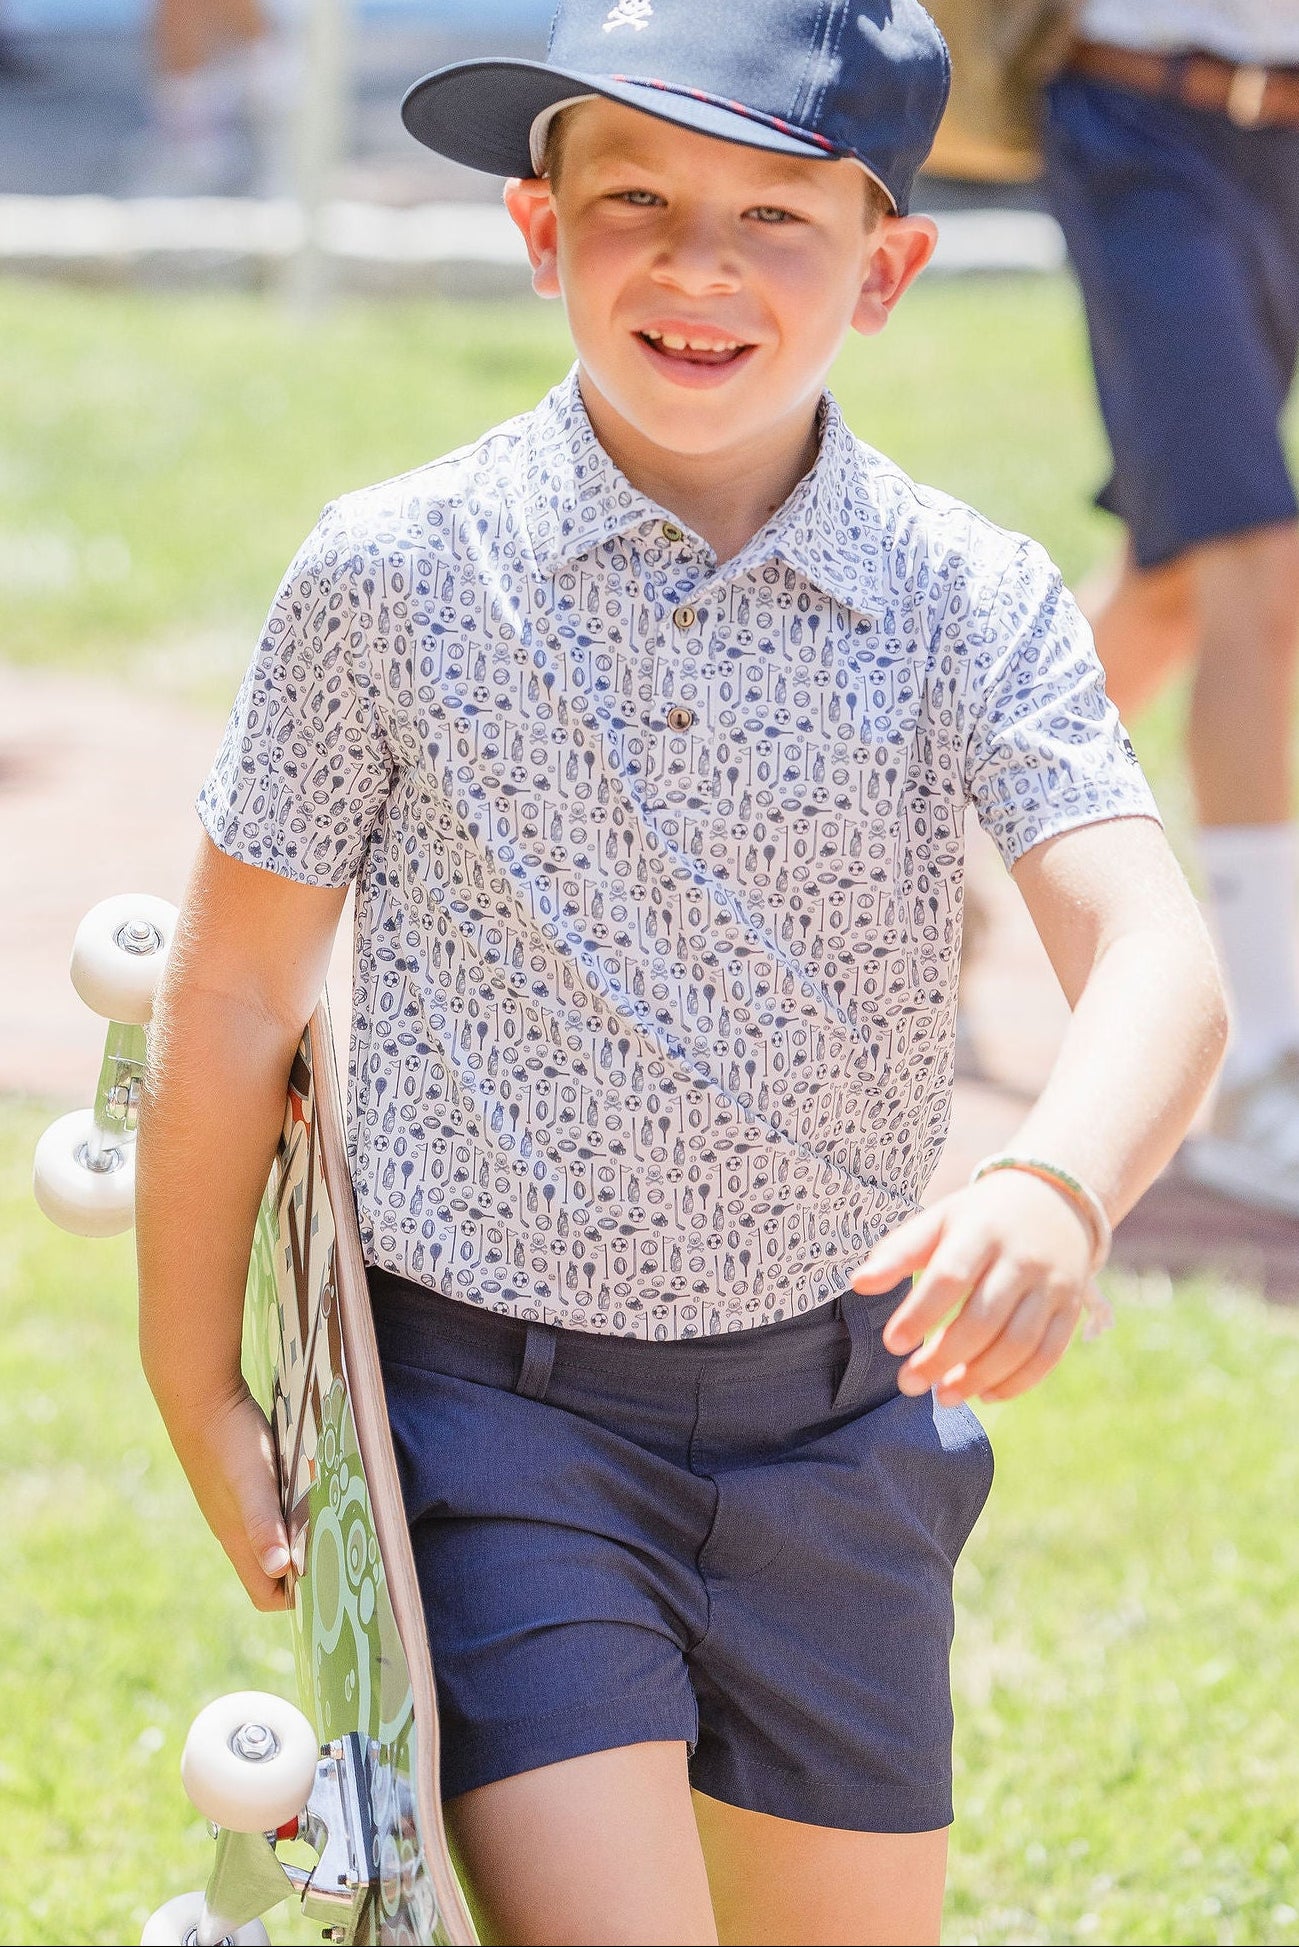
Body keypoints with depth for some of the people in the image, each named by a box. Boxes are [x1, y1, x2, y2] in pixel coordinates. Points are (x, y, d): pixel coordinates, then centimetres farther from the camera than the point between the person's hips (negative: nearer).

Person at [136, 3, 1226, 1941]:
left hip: (840, 1424, 3)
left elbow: (1153, 953, -21)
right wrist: (200, 1398, 6)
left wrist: (1055, 1191, -42)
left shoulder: (974, 606, -7)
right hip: (503, 1420, -3)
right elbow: (236, 992, 1)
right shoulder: (389, 579, -10)